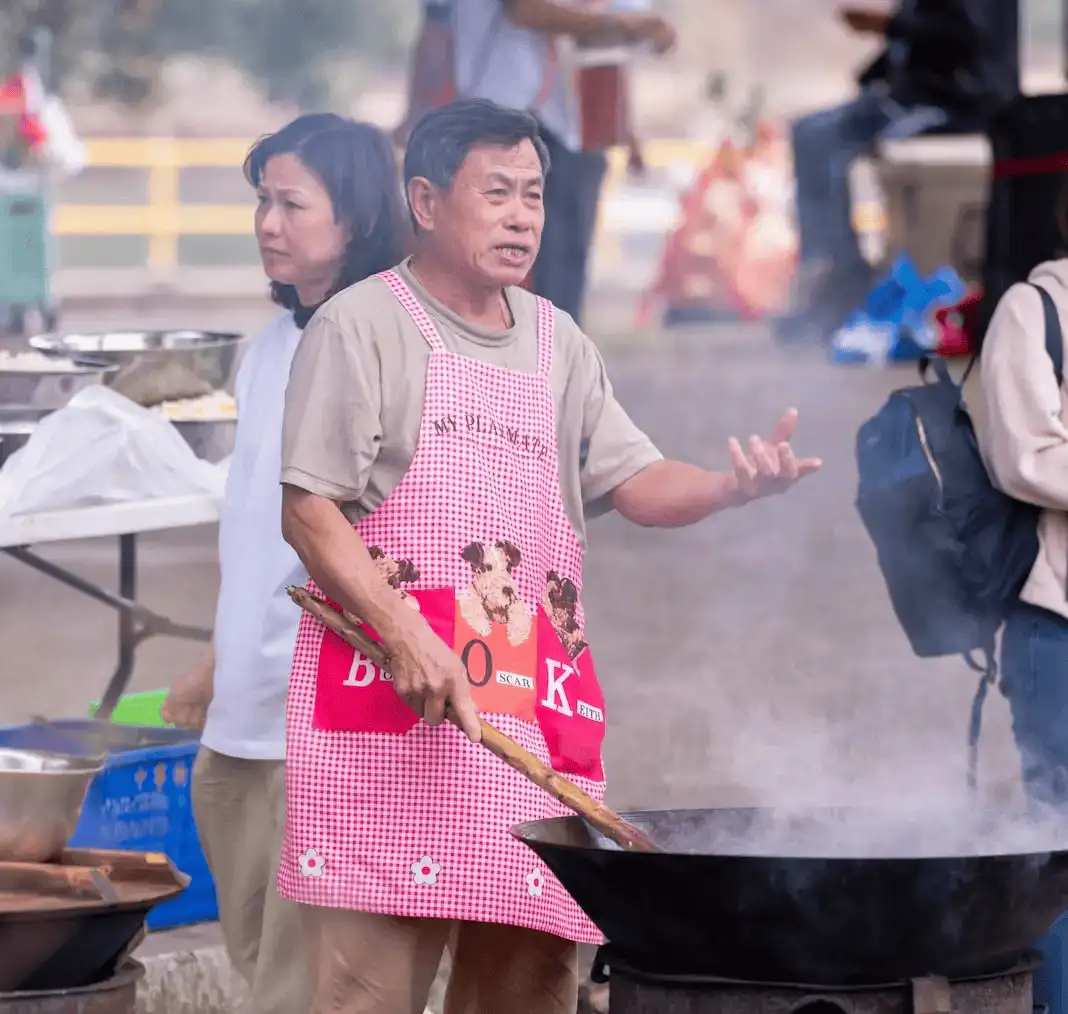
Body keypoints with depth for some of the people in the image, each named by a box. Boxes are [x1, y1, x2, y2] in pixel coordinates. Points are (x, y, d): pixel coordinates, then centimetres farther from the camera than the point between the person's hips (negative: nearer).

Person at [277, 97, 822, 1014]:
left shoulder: (557, 343, 19)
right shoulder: (362, 327, 0)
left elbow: (636, 484, 14)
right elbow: (309, 510, -7)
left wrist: (733, 487, -7)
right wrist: (404, 636, -19)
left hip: (535, 709, 6)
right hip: (390, 702, -6)